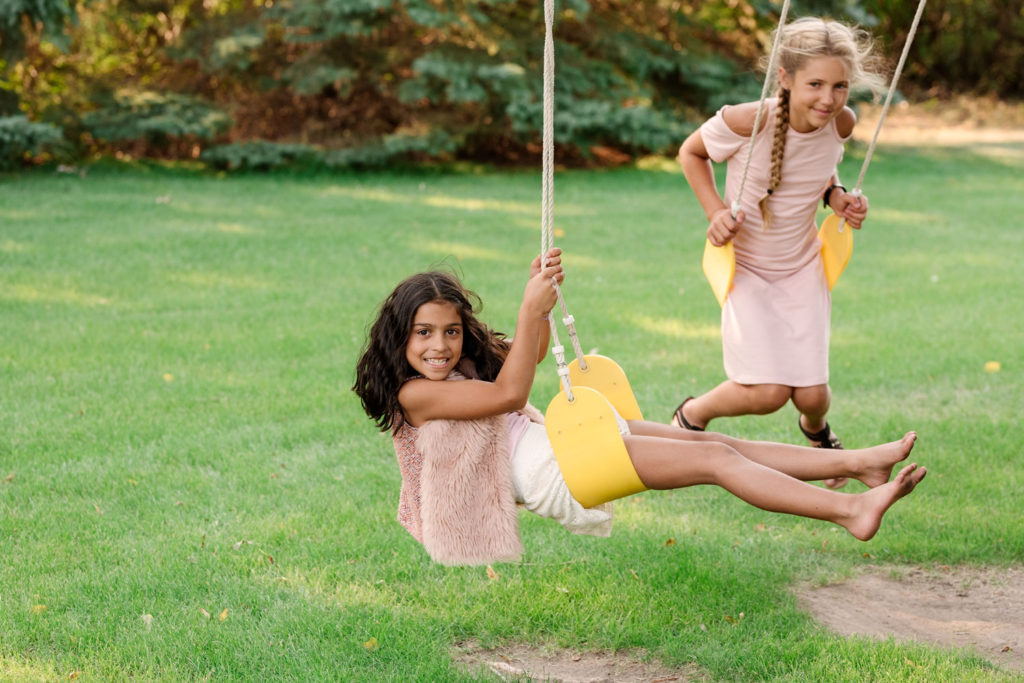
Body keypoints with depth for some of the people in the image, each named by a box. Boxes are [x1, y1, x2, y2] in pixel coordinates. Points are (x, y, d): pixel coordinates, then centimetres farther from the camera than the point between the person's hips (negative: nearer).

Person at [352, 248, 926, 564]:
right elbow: (509, 393, -21)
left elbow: (530, 356, 24)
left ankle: (855, 463, 2)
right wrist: (531, 310, -22)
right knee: (717, 460, -15)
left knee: (715, 443, 1)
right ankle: (852, 511, -17)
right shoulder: (415, 393, -14)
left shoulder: (463, 363, 13)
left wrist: (543, 291, 6)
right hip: (555, 473, -9)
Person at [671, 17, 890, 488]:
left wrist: (836, 197, -8)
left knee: (811, 392, -3)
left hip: (802, 267, 4)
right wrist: (715, 211, -19)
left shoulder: (841, 124, -12)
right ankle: (690, 417, 17)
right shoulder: (746, 122, -27)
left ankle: (816, 431, 38)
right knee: (768, 392, -16)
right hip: (745, 266, -4)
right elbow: (690, 152, -7)